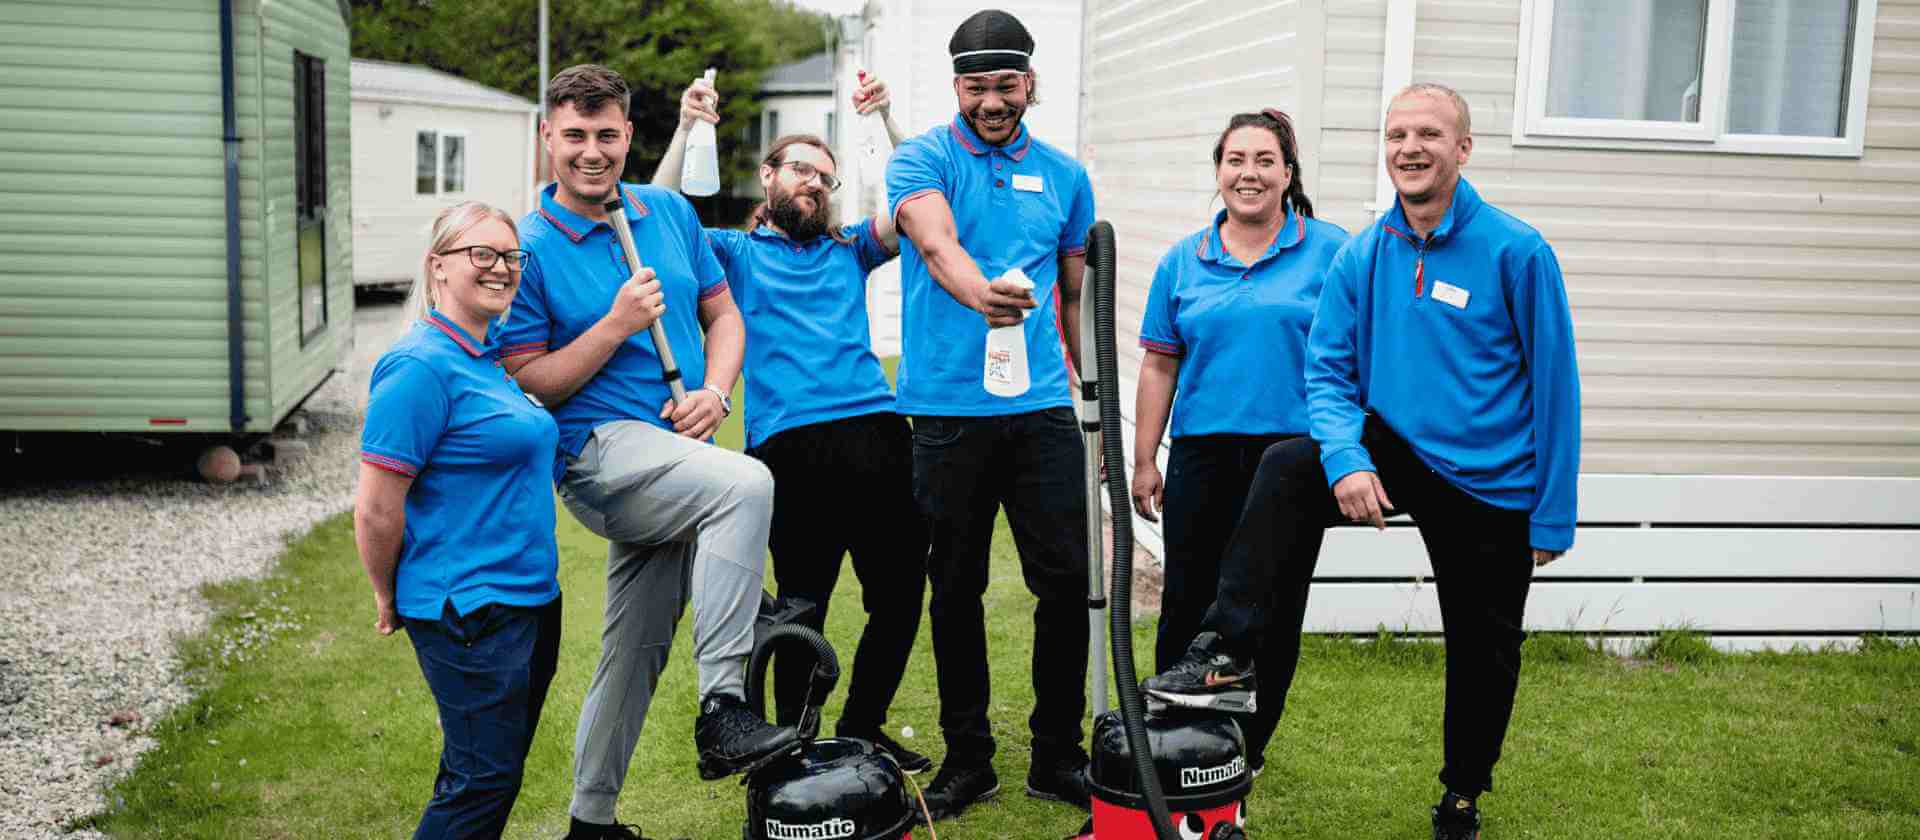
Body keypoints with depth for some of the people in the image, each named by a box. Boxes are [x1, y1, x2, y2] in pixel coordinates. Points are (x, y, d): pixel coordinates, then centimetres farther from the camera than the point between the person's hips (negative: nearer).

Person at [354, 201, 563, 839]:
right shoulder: (421, 367, -18)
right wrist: (390, 600, -6)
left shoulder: (492, 359, 10)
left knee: (493, 772, 17)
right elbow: (375, 510, -17)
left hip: (528, 597, 9)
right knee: (482, 782, -2)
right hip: (468, 611, -9)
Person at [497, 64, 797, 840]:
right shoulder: (530, 249, -5)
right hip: (600, 451, -6)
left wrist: (715, 392, -6)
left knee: (635, 649, 14)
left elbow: (722, 313, 14)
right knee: (746, 484, -34)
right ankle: (722, 710, -32)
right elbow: (528, 386, -6)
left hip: (676, 456, 6)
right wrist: (618, 324, -17)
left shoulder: (671, 213, 9)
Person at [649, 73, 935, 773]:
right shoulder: (737, 253, 16)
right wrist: (688, 128, -3)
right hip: (789, 445, -3)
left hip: (875, 429, 4)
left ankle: (862, 729, 25)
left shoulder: (849, 250, 24)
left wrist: (885, 118, 7)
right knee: (803, 609, -1)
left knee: (899, 597, 5)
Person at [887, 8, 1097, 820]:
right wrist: (980, 291, -43)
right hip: (948, 410, -2)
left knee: (1069, 580, -1)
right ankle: (967, 758, 21)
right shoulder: (921, 160, -1)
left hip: (1043, 409, 2)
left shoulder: (1064, 175, 11)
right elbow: (936, 243, -22)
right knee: (956, 589, 7)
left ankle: (1057, 756, 15)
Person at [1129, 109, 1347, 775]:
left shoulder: (1330, 252, 1)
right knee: (1188, 603, 3)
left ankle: (1248, 746, 21)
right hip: (1203, 458, 2)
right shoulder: (1183, 261, 9)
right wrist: (1144, 461, 7)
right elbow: (1159, 365, 10)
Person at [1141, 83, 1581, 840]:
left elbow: (1554, 384, -11)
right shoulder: (1360, 257, -3)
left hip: (1491, 486, -2)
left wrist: (1553, 516, -10)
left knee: (1483, 652, 11)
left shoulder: (1516, 252, -14)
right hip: (1393, 453, 2)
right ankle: (1226, 653, -22)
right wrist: (1346, 460, -22)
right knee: (1287, 467, -26)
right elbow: (1328, 372, -3)